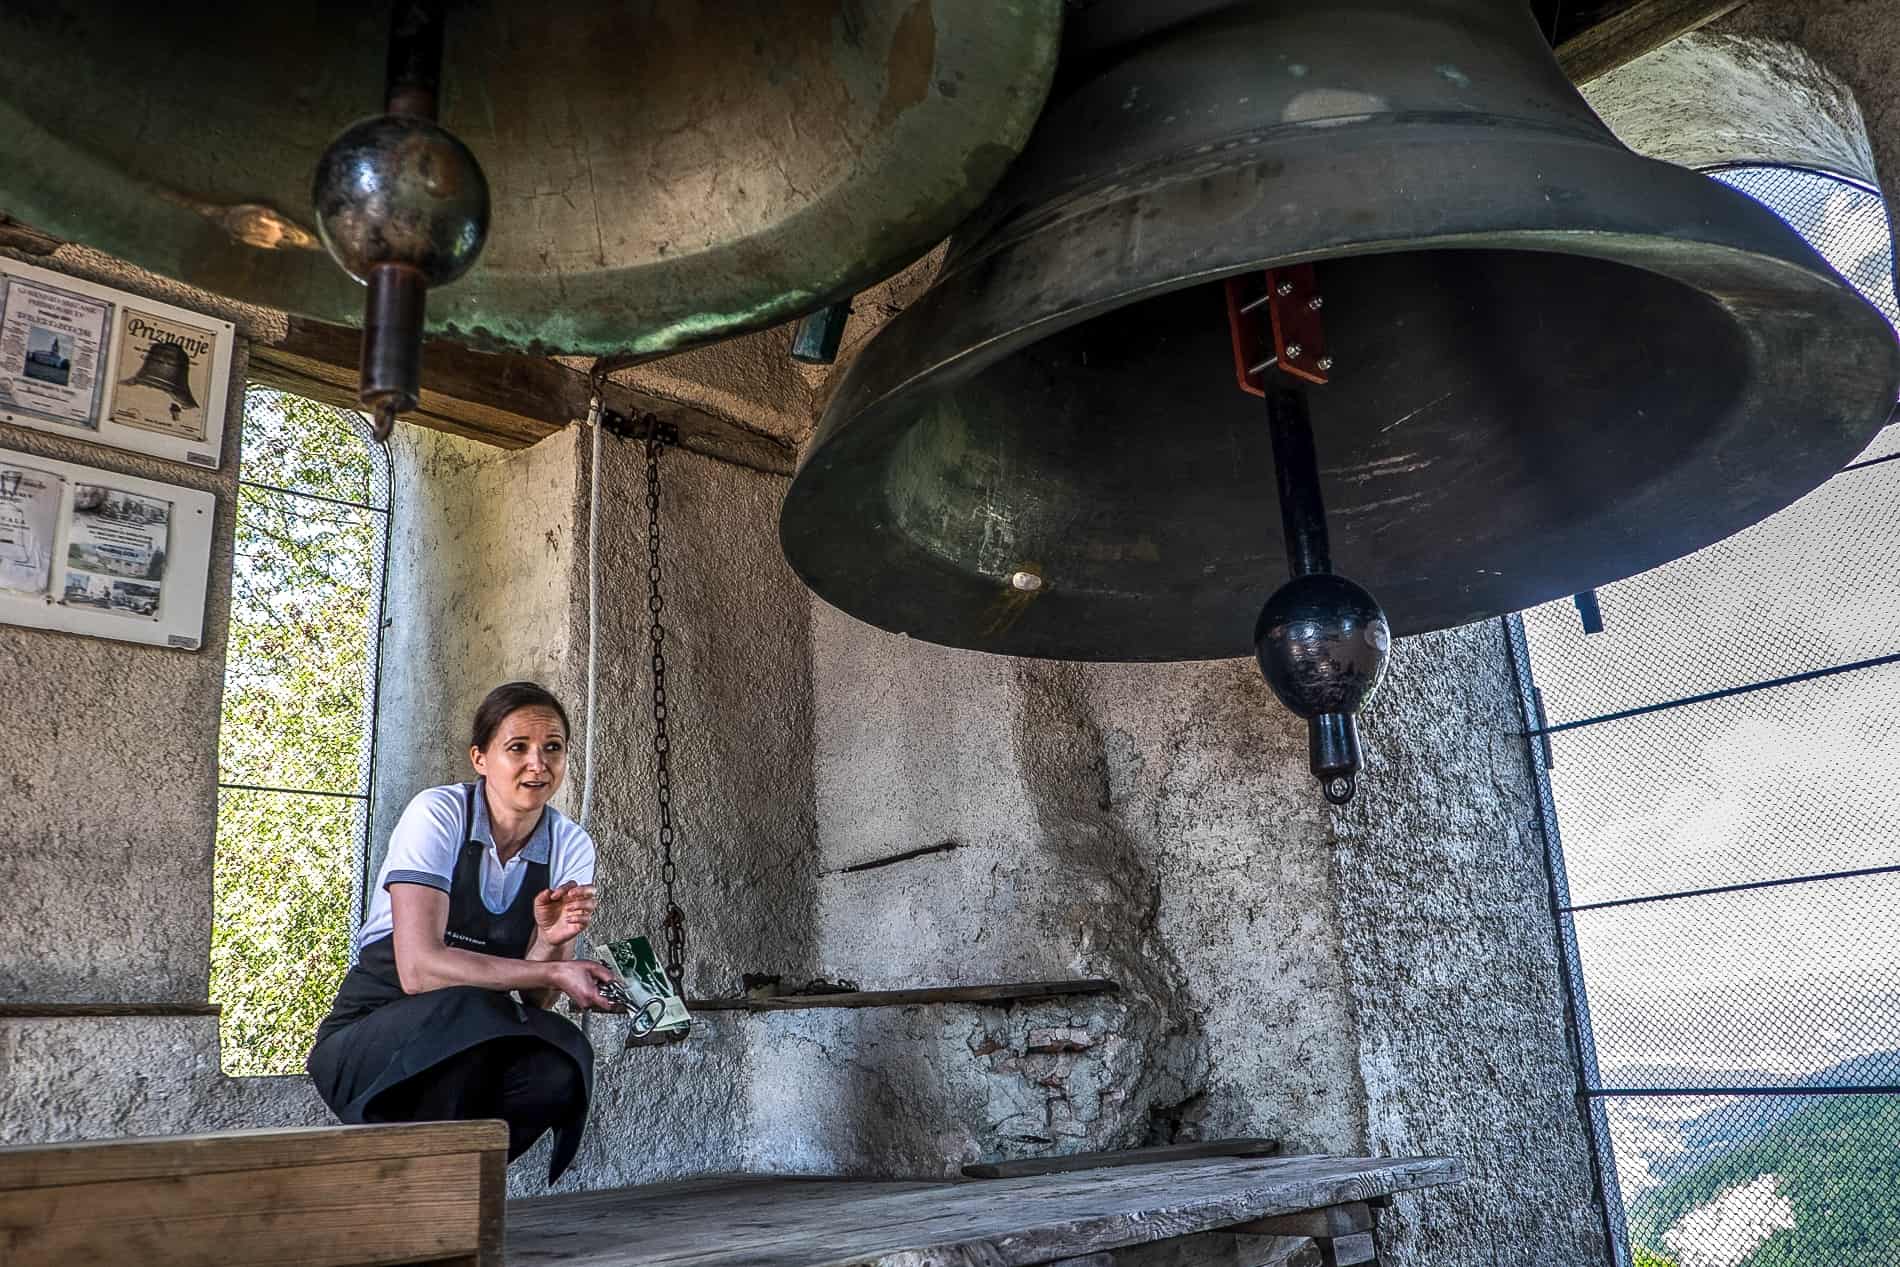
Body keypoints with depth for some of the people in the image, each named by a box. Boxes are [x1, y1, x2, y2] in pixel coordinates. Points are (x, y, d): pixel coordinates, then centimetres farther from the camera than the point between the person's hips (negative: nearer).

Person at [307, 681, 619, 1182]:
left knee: (565, 1060, -28)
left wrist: (550, 942, -25)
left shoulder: (570, 846, -1)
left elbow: (534, 1000, -4)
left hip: (474, 1046, 4)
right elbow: (419, 969, -25)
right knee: (464, 1011, -36)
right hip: (365, 1040, -4)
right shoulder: (438, 816, -14)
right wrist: (553, 973, -27)